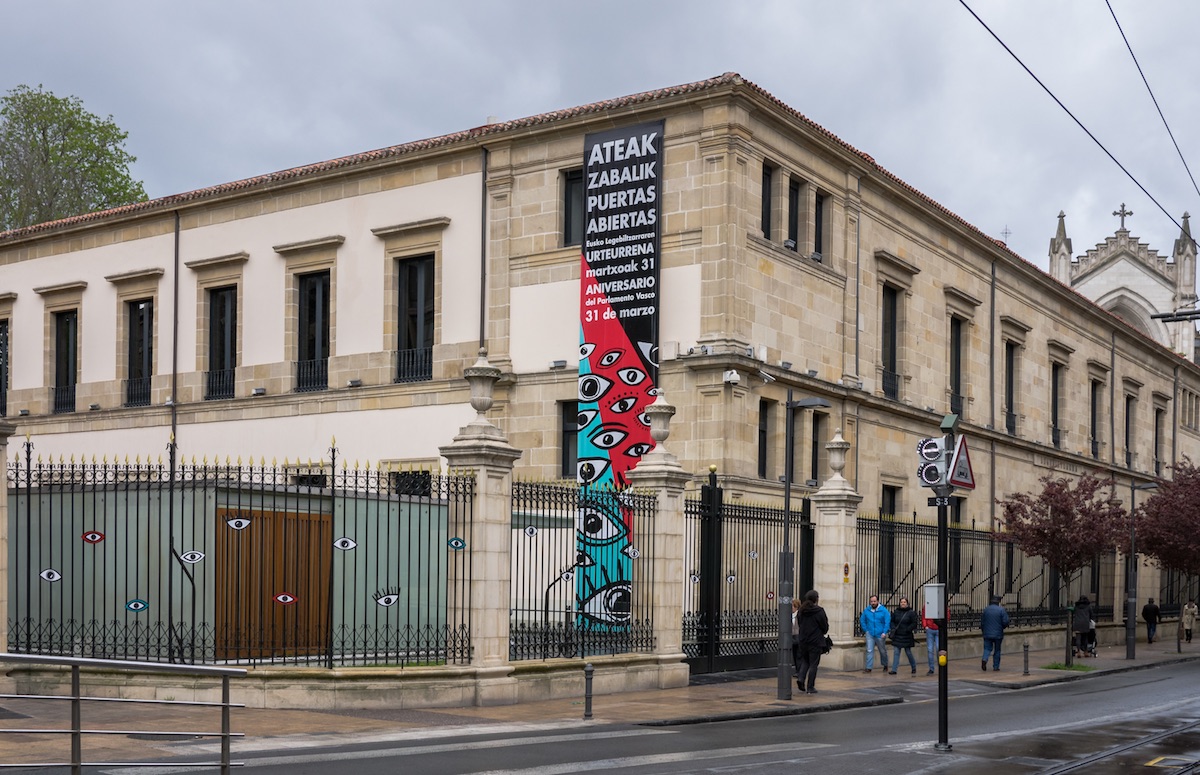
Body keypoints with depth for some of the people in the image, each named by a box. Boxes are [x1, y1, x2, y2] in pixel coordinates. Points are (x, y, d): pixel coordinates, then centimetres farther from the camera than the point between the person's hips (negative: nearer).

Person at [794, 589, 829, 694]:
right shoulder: (819, 611, -13)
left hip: (803, 641, 5)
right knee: (813, 664, 3)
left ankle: (800, 678, -4)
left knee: (804, 661, 19)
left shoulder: (801, 611, 4)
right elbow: (825, 628, -8)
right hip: (815, 642, -5)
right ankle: (810, 688, 4)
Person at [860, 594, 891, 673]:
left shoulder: (883, 610, -8)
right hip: (870, 634, 1)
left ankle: (885, 665, 35)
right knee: (869, 650, -8)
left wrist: (884, 632, -14)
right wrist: (865, 630, 3)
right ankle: (869, 668, -7)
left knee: (883, 651, 14)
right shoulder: (866, 610, 0)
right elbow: (862, 620, 12)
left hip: (880, 634, -1)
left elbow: (887, 622, -8)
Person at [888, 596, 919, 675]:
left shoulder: (911, 612, -5)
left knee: (908, 652, 7)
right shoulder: (897, 612, 6)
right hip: (897, 636, 3)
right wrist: (893, 628, -2)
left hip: (907, 636, -3)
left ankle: (914, 668, 28)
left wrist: (908, 629, -16)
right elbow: (892, 621, 15)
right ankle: (894, 670, -3)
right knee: (896, 652, -1)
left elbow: (914, 623, -7)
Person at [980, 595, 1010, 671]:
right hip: (998, 634, -2)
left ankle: (984, 659, -20)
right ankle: (996, 666, 11)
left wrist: (983, 630, 20)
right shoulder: (1001, 610, -8)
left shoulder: (986, 609, 2)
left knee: (987, 648, 7)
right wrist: (1002, 627, 10)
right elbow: (1005, 622, -12)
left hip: (987, 634, 2)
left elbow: (982, 622, 6)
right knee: (997, 650, 10)